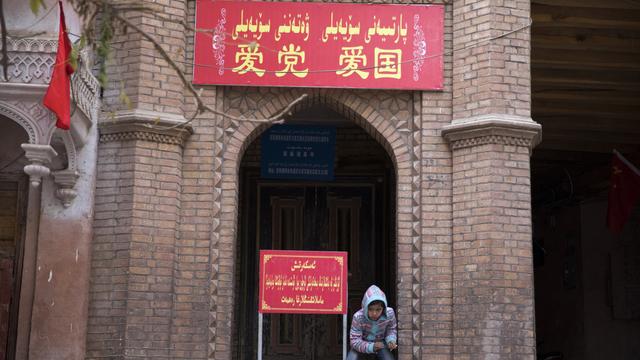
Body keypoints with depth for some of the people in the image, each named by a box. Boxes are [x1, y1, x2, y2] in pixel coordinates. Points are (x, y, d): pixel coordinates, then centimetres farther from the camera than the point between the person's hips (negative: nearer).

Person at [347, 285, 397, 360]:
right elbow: (355, 341, -29)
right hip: (362, 343, -2)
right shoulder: (358, 317, -34)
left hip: (380, 342, 2)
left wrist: (391, 340, -25)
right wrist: (371, 347, -44)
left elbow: (392, 329, -5)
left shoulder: (389, 313, -27)